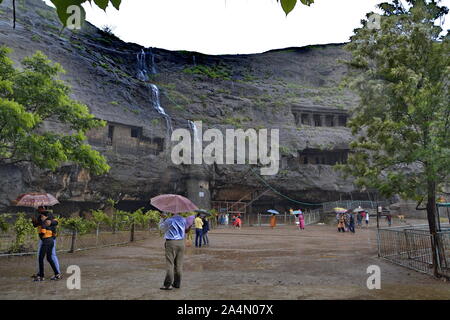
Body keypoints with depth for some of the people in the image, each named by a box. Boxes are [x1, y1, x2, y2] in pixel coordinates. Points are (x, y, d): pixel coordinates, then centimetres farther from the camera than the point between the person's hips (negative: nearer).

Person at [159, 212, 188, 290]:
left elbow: (161, 227, 7)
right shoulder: (183, 220, 3)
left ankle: (168, 284, -4)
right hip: (181, 243, 5)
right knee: (179, 264, 9)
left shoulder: (169, 220, -10)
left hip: (171, 243, -5)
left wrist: (162, 219, 23)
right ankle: (177, 283, 16)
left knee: (170, 264, -3)